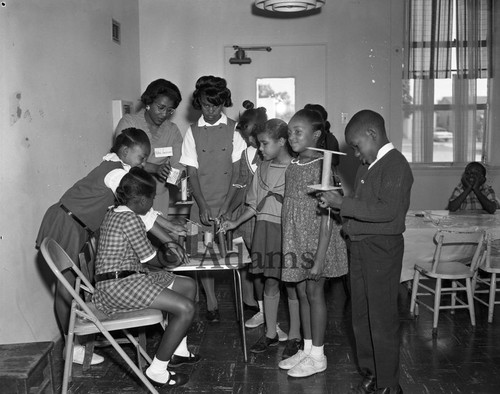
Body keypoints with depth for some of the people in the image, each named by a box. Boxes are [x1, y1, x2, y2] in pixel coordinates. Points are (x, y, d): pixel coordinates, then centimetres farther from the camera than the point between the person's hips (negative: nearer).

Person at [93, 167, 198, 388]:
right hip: (119, 285, -11)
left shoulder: (114, 213, 15)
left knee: (189, 286, 16)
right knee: (186, 308, -20)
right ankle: (157, 371, -8)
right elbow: (152, 260, -11)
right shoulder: (130, 219, -17)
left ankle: (178, 351, 24)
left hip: (125, 277, 11)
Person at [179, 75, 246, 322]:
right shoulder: (193, 132, 4)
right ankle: (211, 303, 9)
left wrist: (228, 205, -10)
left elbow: (237, 170, -2)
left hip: (230, 203, -1)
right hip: (203, 203, 1)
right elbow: (192, 173, 1)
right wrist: (203, 206, -10)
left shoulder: (234, 129, 0)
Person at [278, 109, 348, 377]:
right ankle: (307, 349, 27)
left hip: (316, 242, -7)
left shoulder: (322, 166, -15)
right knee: (302, 293, 13)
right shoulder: (292, 166, 6)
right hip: (296, 241, 7)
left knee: (314, 293, 3)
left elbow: (326, 217, -17)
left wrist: (319, 258, -19)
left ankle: (317, 356, 18)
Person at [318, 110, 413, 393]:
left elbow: (388, 211, -25)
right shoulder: (367, 167, 13)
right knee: (361, 316, 16)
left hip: (382, 249, -9)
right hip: (360, 247, 9)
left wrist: (343, 204, -23)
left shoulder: (395, 165, -15)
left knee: (383, 320, 1)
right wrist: (338, 203, 4)